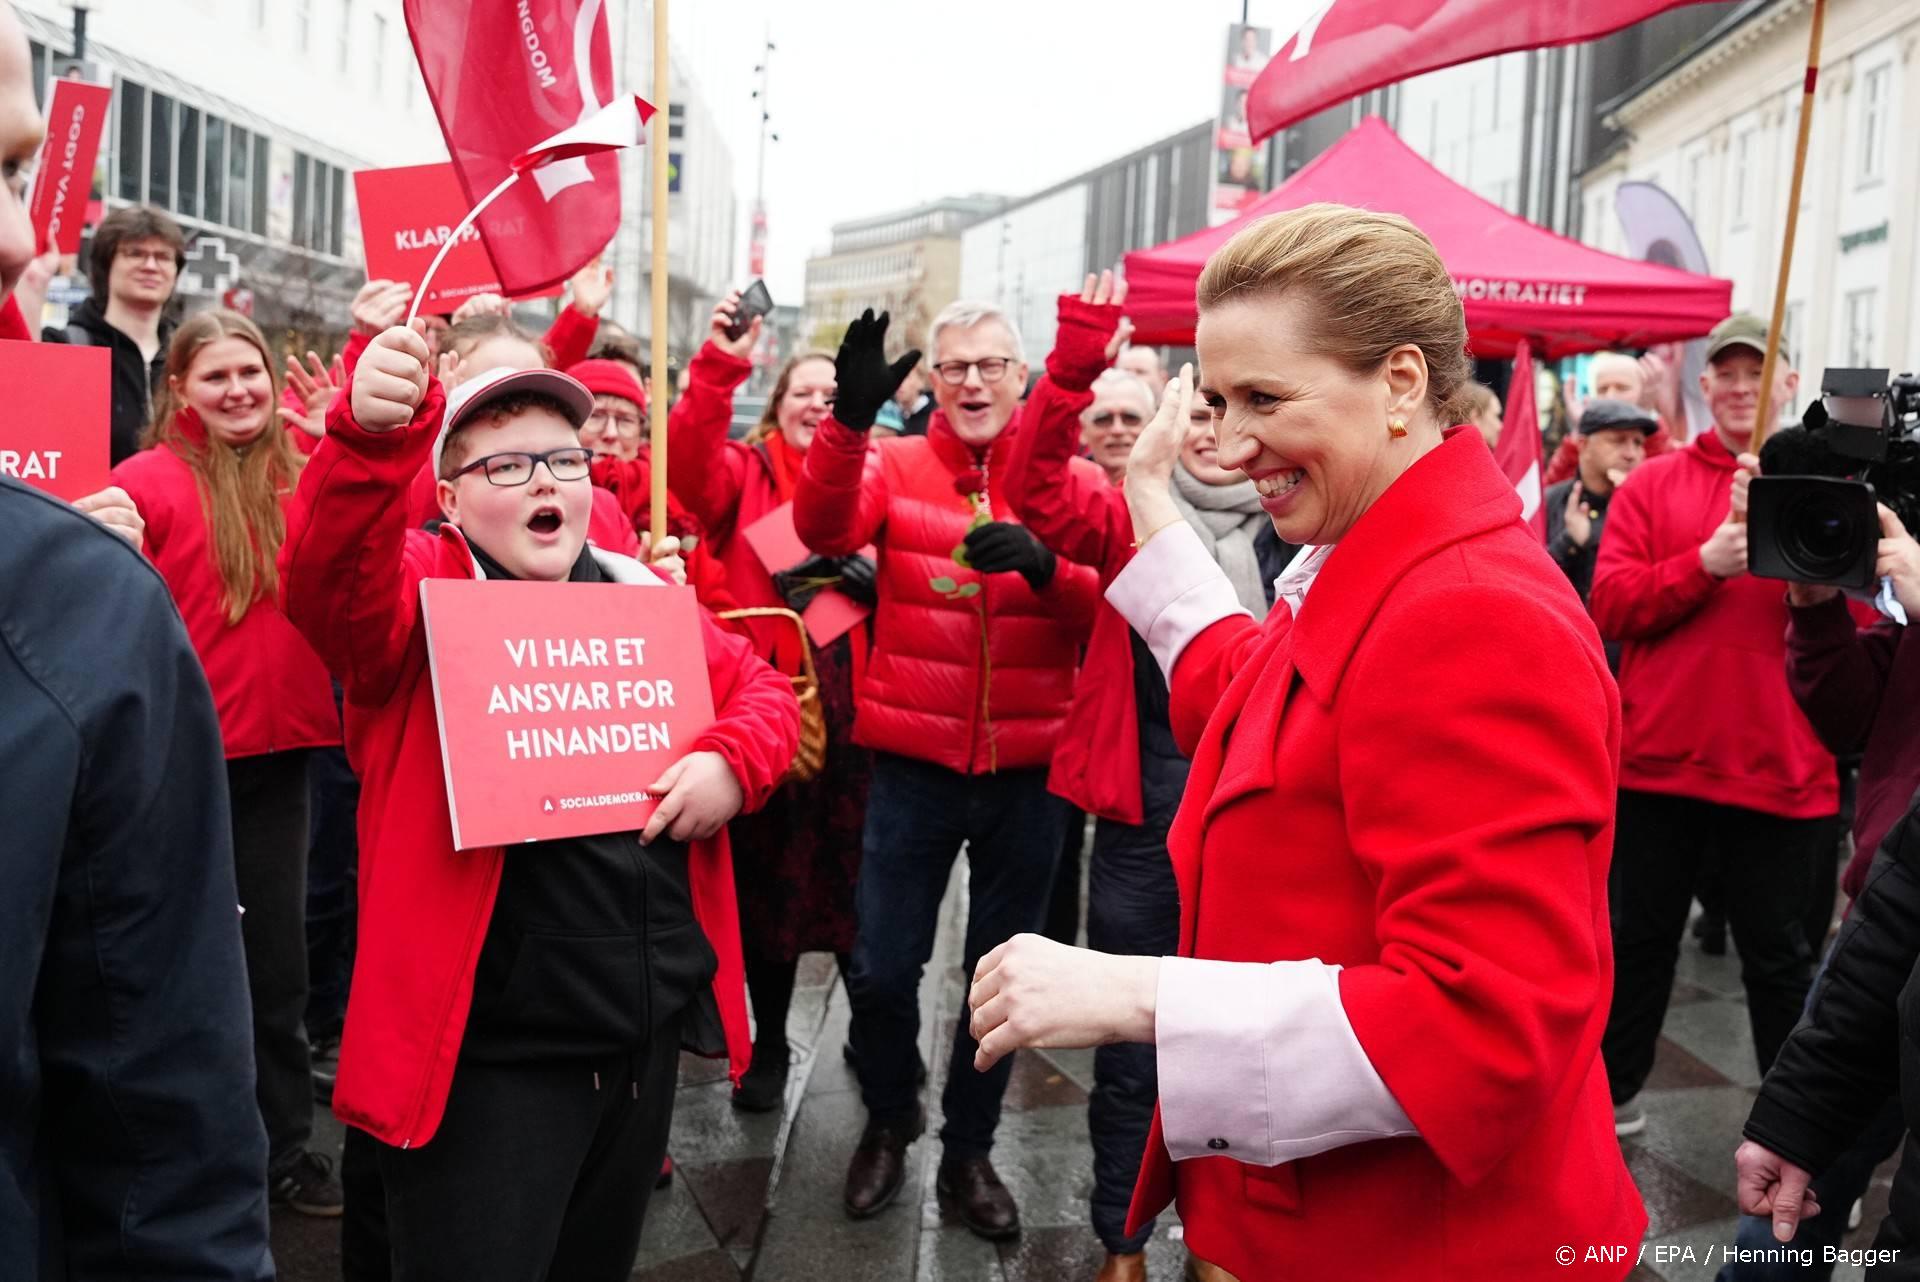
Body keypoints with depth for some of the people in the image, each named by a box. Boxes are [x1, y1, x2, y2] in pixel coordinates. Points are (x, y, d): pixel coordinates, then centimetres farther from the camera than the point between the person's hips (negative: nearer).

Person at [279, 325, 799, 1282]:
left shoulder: (644, 596, 10)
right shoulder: (418, 593, -6)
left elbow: (759, 687, 16)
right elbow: (327, 577, -28)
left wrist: (733, 760, -6)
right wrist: (373, 434, -46)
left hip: (649, 1025, 6)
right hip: (490, 1047, -5)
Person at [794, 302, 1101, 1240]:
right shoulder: (894, 465, 1)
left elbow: (1105, 606, -8)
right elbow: (824, 528, -19)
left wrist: (1043, 565, -28)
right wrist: (848, 417, -34)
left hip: (1027, 772, 1)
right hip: (912, 766, -1)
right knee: (881, 969, 6)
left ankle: (968, 1149, 34)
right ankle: (889, 1121, 35)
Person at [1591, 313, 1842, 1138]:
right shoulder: (1653, 484, 5)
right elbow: (1609, 605, -5)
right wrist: (1706, 563, -18)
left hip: (1778, 765, -1)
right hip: (1658, 757, 1)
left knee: (1777, 955, 11)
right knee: (1638, 938, 14)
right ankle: (1612, 1093, 30)